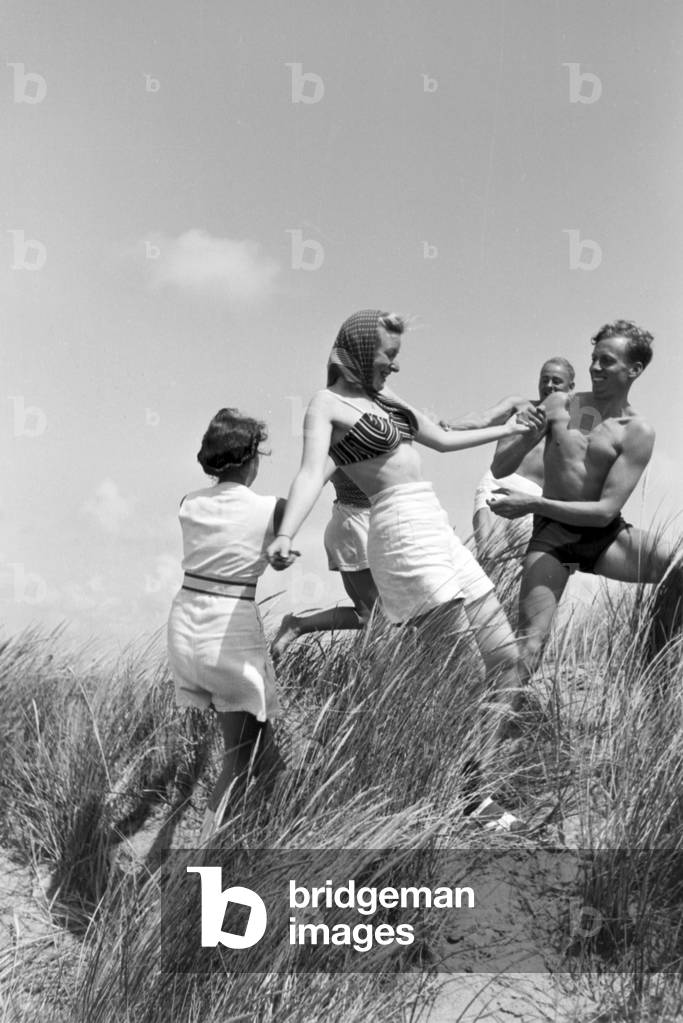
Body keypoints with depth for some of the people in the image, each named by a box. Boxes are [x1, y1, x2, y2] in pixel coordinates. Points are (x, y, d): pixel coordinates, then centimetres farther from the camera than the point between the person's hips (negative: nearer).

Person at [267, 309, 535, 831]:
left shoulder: (383, 397, 20)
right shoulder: (328, 404, -4)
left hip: (438, 529, 9)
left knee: (505, 656, 7)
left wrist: (507, 430, 41)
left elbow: (443, 439, 32)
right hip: (402, 532, -9)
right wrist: (286, 535, -37)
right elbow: (312, 470, -20)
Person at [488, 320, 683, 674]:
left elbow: (606, 511, -14)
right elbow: (500, 468, 7)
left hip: (605, 535, 0)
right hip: (552, 533, 0)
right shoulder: (559, 405, 4)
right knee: (530, 641, -16)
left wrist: (533, 504, -22)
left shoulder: (637, 432, -4)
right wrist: (528, 438, -14)